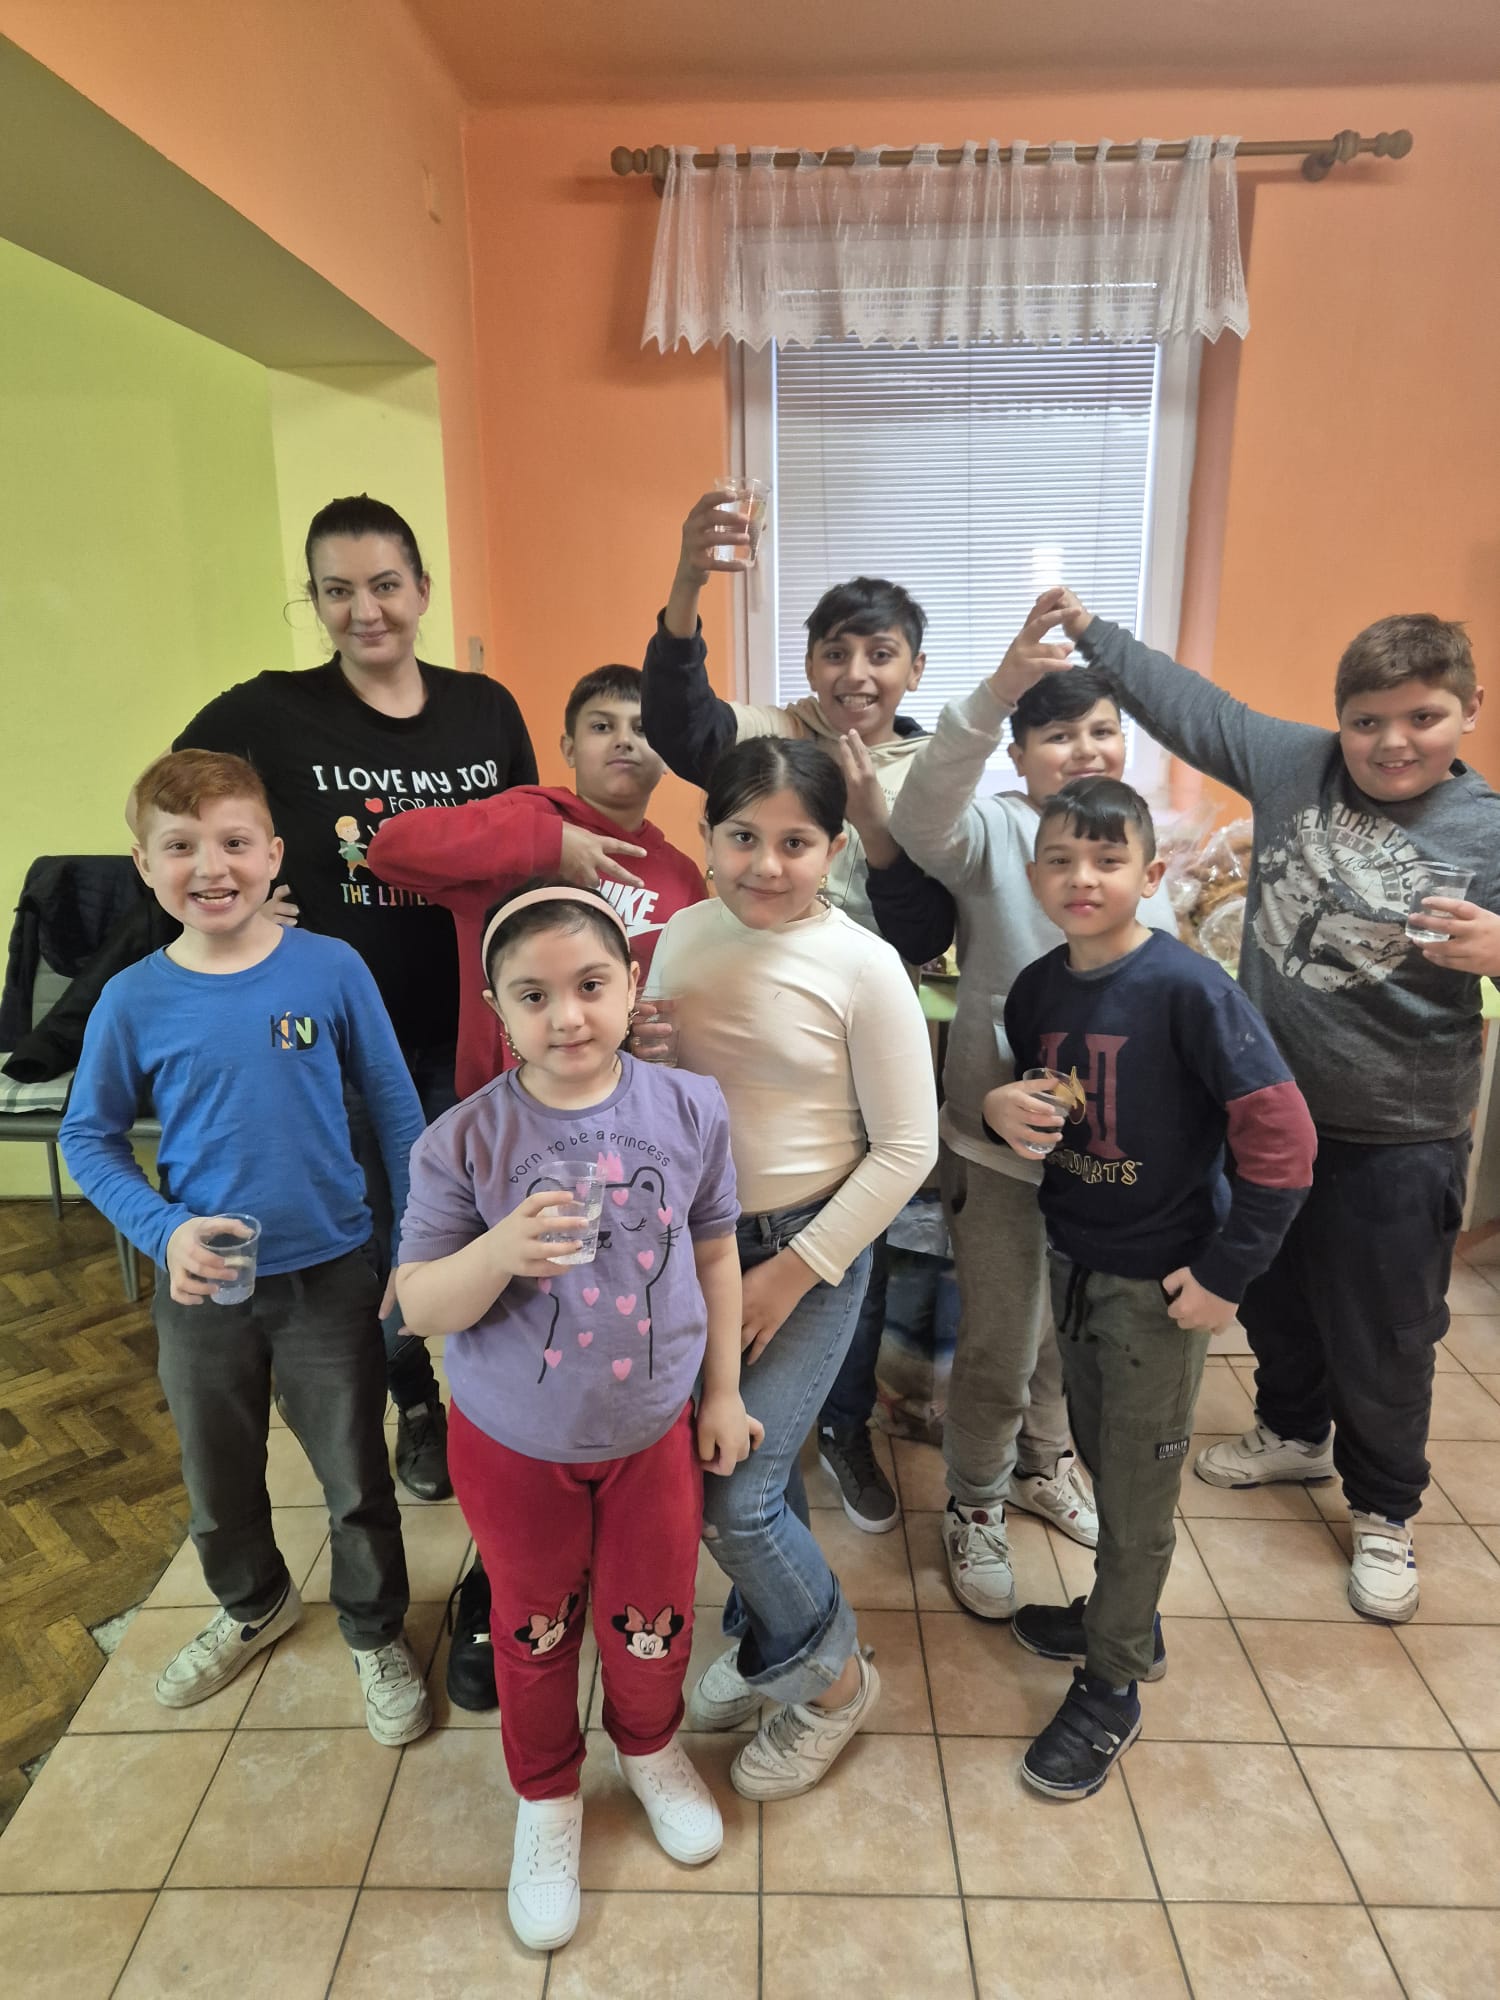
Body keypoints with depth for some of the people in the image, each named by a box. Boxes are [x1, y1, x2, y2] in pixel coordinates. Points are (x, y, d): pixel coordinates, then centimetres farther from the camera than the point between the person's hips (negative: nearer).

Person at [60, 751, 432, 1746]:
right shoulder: (134, 1001, -10)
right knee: (218, 1483, 23)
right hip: (201, 1286, 2)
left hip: (329, 1276, -2)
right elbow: (89, 1137, 1)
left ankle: (378, 1635, 39)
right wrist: (163, 1231, -14)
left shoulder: (332, 969, -13)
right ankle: (254, 1605, 53)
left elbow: (395, 1106, -5)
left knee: (359, 1482, 11)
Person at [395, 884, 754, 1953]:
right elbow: (419, 1306, -15)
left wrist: (724, 1389, 4)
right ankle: (547, 1800, 50)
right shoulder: (465, 1142, -20)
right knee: (534, 1631, 21)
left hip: (653, 1430, 1)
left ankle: (652, 1748, 54)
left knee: (651, 1619, 21)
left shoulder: (690, 1109, -15)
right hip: (513, 1444, -1)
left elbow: (716, 1252, -2)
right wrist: (501, 1251, -35)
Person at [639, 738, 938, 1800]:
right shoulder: (686, 934, -1)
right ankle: (765, 1643, 46)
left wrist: (794, 1271, -12)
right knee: (752, 1463, 18)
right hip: (695, 1240, 5)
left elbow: (906, 1148, -13)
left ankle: (833, 1676, 25)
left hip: (809, 1249, -4)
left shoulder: (863, 966, -16)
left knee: (733, 1495, -5)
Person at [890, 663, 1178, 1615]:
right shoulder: (997, 832, -12)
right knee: (999, 1347, 7)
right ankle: (975, 1509, 33)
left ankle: (1042, 1462, 49)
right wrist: (999, 688, -49)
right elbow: (923, 819, -37)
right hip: (1003, 1141, -6)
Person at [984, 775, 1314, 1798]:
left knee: (1139, 1485, 10)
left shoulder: (1189, 987, -21)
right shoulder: (1037, 989, -2)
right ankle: (1126, 1618, 47)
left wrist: (1224, 1273, -19)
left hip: (1158, 1281, -6)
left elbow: (1282, 1135, -21)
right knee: (1100, 1458, 23)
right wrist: (1003, 1107, -10)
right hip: (1073, 1261, 6)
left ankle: (1111, 1689, 30)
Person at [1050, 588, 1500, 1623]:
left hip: (1395, 1144, -4)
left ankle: (1384, 1511, 38)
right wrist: (1087, 628, 7)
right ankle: (1294, 1432, 52)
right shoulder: (1292, 761, -4)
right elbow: (1184, 699, 6)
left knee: (1383, 1343, 11)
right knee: (1270, 1298, 24)